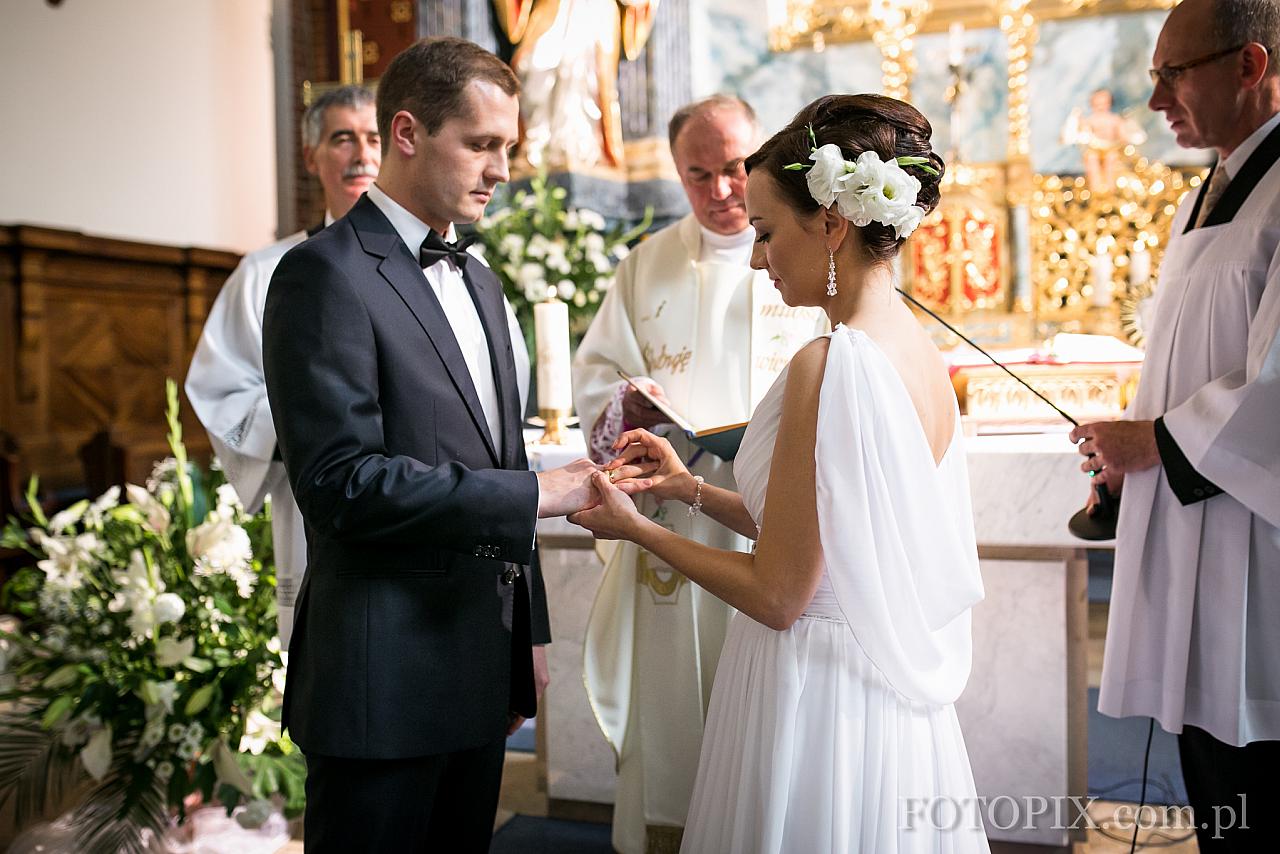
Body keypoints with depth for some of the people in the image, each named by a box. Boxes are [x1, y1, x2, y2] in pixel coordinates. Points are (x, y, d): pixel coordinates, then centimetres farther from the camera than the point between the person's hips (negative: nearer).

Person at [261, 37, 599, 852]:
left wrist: (528, 635, 16)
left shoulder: (479, 281, 14)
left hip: (480, 670, 8)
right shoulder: (326, 274, -12)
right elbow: (341, 480, -21)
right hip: (384, 682, -7)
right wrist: (535, 494, -19)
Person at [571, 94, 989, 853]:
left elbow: (777, 596, -19)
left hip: (818, 701, -8)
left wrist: (636, 527, -7)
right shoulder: (919, 348, 2)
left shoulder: (829, 366, -24)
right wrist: (694, 491, 9)